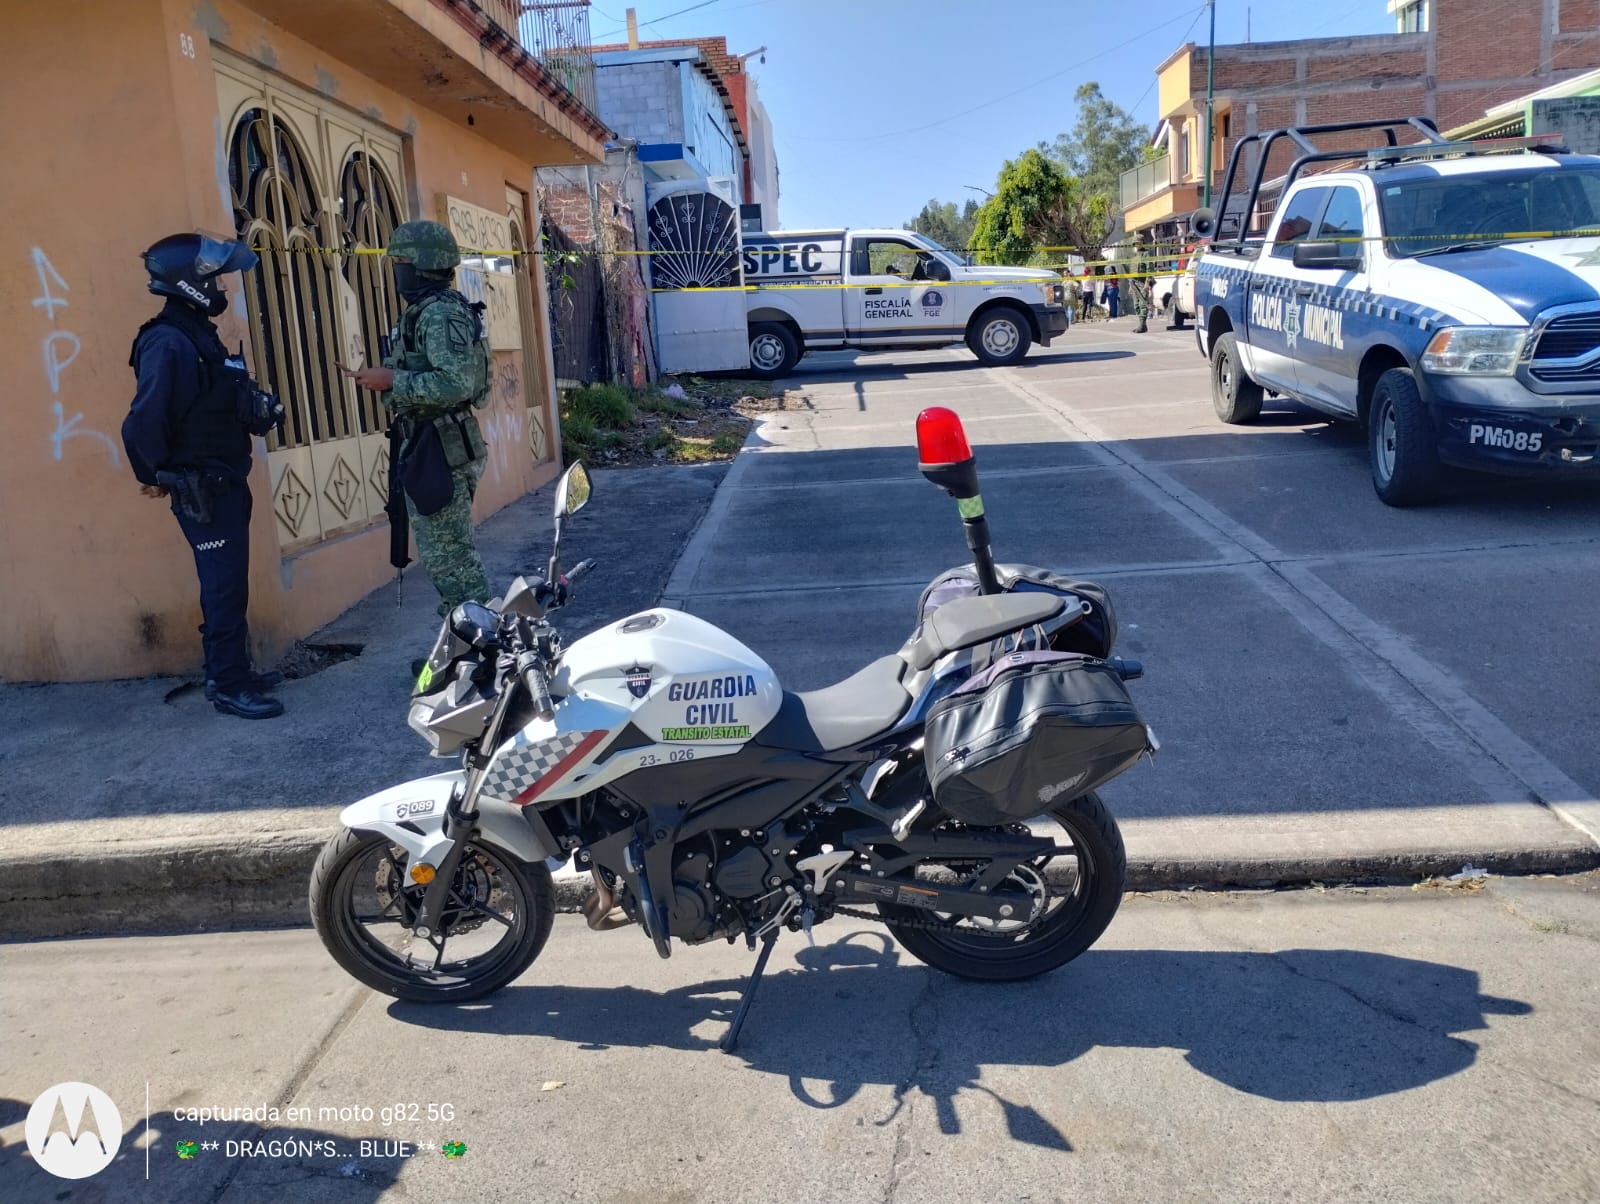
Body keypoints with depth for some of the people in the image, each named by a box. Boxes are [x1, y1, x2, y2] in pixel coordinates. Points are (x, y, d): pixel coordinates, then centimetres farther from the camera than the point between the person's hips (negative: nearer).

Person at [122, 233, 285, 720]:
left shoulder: (198, 334, 12)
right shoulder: (169, 343, -20)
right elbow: (143, 423, -24)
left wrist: (255, 405, 0)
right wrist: (155, 476, -12)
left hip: (224, 484, 10)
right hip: (201, 491, -10)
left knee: (226, 585, 16)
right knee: (225, 588, -3)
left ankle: (231, 672, 27)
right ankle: (228, 687, 6)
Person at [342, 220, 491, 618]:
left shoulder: (440, 313, -16)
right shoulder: (429, 310, 17)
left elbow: (456, 384, -27)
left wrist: (392, 381, -20)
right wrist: (381, 376, 12)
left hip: (440, 450, -11)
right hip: (431, 446, 11)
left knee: (447, 555, -7)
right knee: (446, 551, 18)